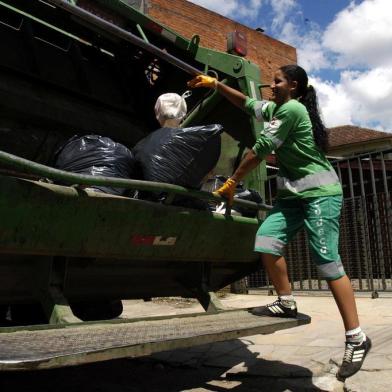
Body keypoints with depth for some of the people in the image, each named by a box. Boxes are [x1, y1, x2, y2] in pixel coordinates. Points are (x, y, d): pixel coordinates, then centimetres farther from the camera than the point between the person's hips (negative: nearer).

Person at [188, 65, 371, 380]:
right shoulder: (277, 109, 14)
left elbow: (260, 149, -14)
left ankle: (357, 338, -4)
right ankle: (287, 303, 8)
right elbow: (247, 103, 27)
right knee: (266, 240, -7)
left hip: (321, 192, -9)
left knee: (327, 261, -13)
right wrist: (215, 84, 21)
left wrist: (231, 182, -7)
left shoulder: (292, 109, -14)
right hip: (294, 194, 9)